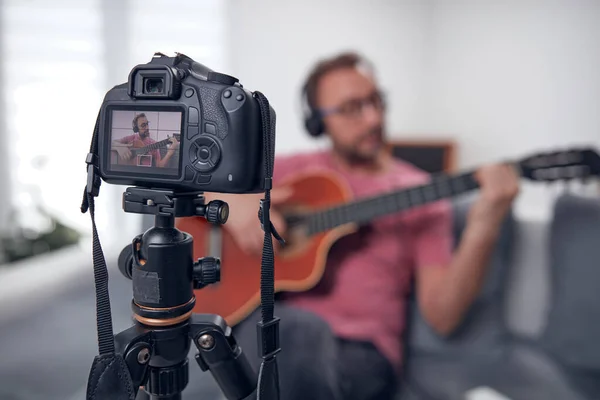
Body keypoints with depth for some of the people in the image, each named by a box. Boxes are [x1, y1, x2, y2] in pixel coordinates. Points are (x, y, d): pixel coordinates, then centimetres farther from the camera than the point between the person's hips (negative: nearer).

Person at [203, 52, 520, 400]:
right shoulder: (293, 171, 11)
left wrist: (483, 230, -17)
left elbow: (441, 316, -2)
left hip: (361, 349, 0)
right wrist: (230, 203, -10)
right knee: (297, 330, -35)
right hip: (272, 331, 1)